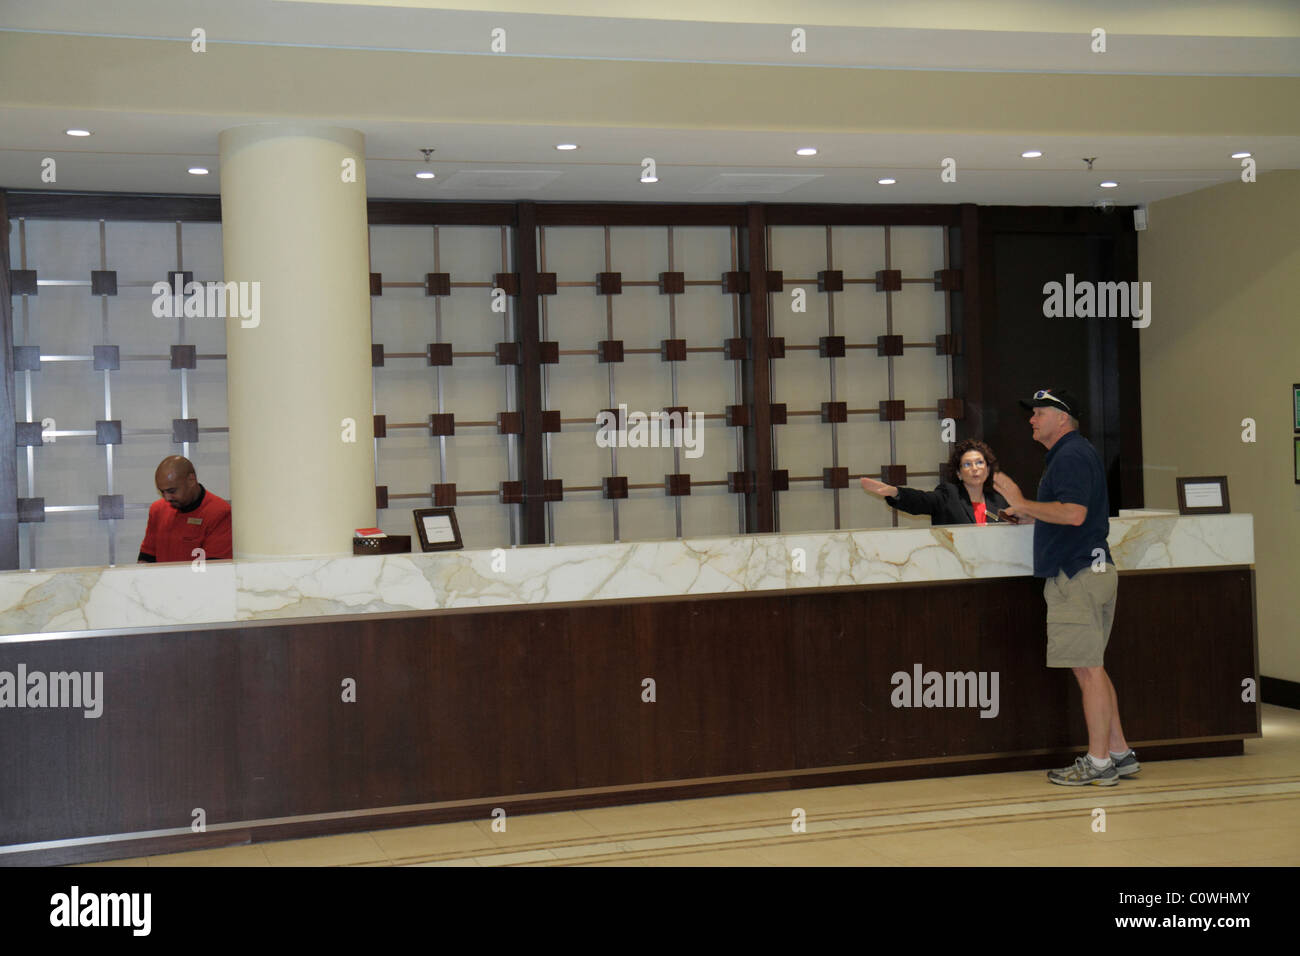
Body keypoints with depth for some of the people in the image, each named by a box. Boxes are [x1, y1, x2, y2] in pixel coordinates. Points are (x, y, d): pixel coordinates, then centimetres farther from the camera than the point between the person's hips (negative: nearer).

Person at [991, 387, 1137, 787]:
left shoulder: (1070, 456, -13)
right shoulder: (1076, 452, 21)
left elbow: (1074, 513, -25)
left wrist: (1022, 503, -18)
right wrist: (1035, 515, 25)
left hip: (1078, 575, -11)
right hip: (1089, 570, 11)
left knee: (1088, 669, -6)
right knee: (1091, 668, 14)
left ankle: (1099, 763, -2)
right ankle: (1119, 754, 19)